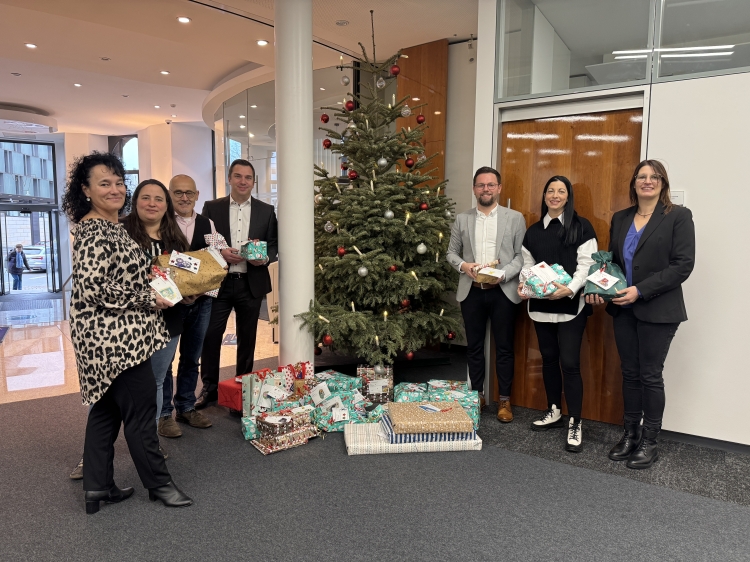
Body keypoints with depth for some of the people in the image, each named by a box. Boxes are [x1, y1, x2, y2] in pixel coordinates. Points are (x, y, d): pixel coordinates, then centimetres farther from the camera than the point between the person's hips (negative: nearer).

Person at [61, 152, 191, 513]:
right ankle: (158, 483, 17)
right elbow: (93, 288, -25)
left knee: (106, 408, 16)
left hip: (108, 338, 10)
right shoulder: (93, 232, -18)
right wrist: (149, 300, -18)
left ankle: (97, 487, 28)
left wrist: (155, 289, 12)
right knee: (141, 408, 1)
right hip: (116, 338, -10)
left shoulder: (110, 227, 13)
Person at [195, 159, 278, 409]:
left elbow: (274, 245, 7)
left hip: (251, 283, 1)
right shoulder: (212, 208, 4)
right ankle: (210, 387, 16)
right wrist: (221, 253, -14)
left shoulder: (266, 210, 6)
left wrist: (265, 258, -13)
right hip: (218, 282, -1)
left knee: (247, 338, 11)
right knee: (210, 336, -1)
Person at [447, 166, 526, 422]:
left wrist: (504, 274, -16)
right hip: (471, 291, 2)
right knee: (474, 346, 11)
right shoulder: (462, 219, 8)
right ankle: (477, 396, 25)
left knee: (504, 347, 6)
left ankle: (505, 400, 20)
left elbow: (522, 255, -1)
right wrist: (463, 265, -10)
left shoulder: (515, 218, 2)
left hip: (503, 291, -2)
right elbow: (451, 252, 10)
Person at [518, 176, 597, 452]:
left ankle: (575, 423, 6)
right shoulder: (533, 231, 12)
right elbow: (528, 266, 13)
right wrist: (524, 285, -7)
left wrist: (571, 289, -23)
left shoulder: (581, 227, -1)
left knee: (570, 362, -6)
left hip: (571, 305, -5)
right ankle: (554, 412, 29)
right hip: (541, 305, 5)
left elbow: (586, 264, -8)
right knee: (548, 358, 14)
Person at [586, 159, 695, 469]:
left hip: (658, 311, -4)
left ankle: (649, 442, 19)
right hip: (623, 309, 5)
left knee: (650, 375, 4)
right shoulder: (620, 218, 9)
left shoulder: (678, 216, -5)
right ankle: (630, 434, 25)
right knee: (630, 373, 12)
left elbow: (683, 265, -12)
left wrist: (641, 290, -19)